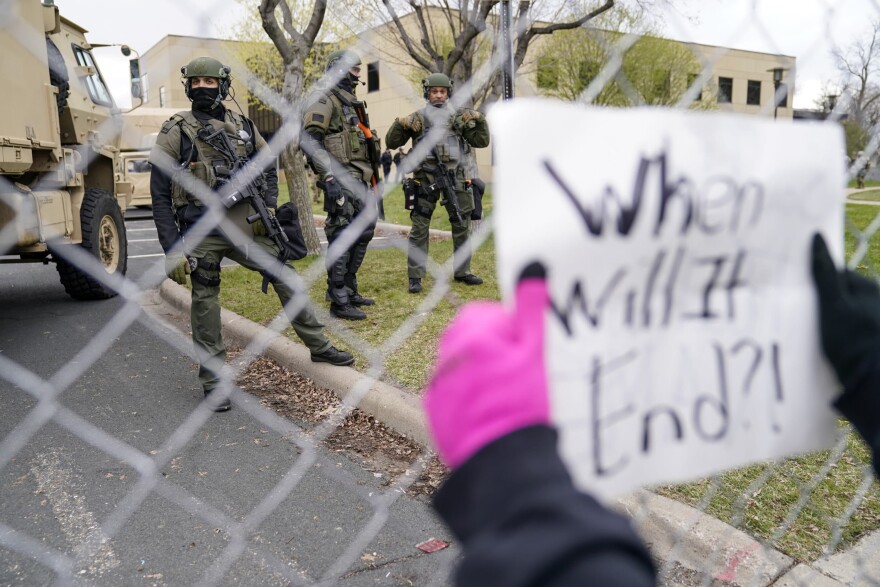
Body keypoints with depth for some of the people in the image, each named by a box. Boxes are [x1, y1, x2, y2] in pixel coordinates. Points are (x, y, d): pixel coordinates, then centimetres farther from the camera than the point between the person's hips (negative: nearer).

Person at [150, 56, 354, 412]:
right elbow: (160, 198, -4)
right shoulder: (175, 132, -2)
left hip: (245, 222, 3)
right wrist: (172, 251, -10)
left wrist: (268, 208, 2)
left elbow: (268, 168, 19)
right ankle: (212, 381, 15)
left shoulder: (242, 126, 9)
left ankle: (319, 346, 20)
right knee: (205, 299, 3)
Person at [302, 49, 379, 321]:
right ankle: (339, 302, -1)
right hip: (342, 181, -10)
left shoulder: (351, 102, 22)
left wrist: (372, 176, 24)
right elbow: (311, 141, -17)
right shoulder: (324, 100, -7)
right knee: (341, 240, -7)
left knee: (362, 235, 14)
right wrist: (329, 177, -25)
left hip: (360, 181, 10)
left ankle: (348, 290, 25)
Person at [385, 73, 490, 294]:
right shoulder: (417, 118, 6)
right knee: (419, 228, -4)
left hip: (454, 176, 3)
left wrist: (480, 120, -3)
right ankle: (415, 277, 2)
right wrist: (400, 124, -10)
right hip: (426, 178, -3)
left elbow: (481, 141, 12)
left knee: (462, 225, 8)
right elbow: (391, 143, 6)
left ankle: (462, 272, 21)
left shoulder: (459, 117, 11)